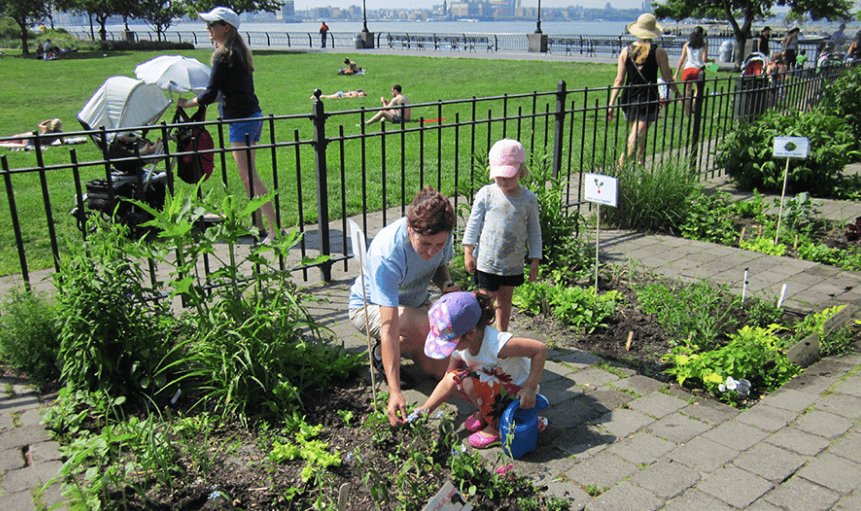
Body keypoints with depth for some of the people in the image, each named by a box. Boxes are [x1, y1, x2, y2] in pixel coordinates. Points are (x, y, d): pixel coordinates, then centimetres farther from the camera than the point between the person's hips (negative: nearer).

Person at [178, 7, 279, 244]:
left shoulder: (223, 55, -13)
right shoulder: (239, 51, 15)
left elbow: (210, 94, -12)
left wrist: (186, 103, 4)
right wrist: (205, 99, 28)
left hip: (241, 120, -10)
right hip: (253, 116, 10)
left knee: (249, 176, -9)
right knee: (247, 174, 15)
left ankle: (275, 229, -10)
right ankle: (258, 224, 21)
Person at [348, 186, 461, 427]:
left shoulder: (441, 235, -22)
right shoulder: (386, 254, -40)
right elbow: (389, 328, -42)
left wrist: (447, 284, -21)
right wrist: (394, 391, -45)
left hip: (414, 303, 6)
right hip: (369, 306, -5)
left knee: (440, 370, -5)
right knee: (425, 326, -35)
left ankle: (403, 347, 24)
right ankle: (380, 353, -4)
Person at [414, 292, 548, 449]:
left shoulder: (495, 344, -35)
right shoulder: (460, 346, -10)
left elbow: (540, 349, -31)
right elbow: (448, 382, 0)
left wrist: (530, 388, -32)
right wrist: (424, 410, -7)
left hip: (519, 396, -7)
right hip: (496, 389, 7)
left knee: (468, 380, -28)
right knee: (452, 378, -12)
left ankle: (498, 427, -9)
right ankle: (487, 413, 7)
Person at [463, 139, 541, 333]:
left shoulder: (529, 200, -4)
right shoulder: (486, 194, -7)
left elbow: (534, 231, 4)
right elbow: (474, 223, -2)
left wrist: (535, 260, 3)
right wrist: (468, 251, -4)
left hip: (514, 264, 2)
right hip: (487, 261, -2)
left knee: (505, 299, 17)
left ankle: (502, 334, 34)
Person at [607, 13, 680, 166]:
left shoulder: (626, 51, 2)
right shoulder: (659, 52, -4)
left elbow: (619, 80, -2)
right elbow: (667, 78, 3)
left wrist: (611, 104, 0)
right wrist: (677, 93, 19)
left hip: (628, 100, 3)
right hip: (649, 101, -3)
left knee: (639, 140, 20)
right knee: (637, 137, -7)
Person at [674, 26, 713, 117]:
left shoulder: (687, 44, 8)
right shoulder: (704, 44, 2)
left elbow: (682, 59, 5)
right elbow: (704, 59, -5)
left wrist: (677, 73, 8)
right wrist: (711, 60, 16)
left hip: (687, 69, 1)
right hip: (698, 69, -1)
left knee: (688, 92, 1)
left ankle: (687, 112, -9)